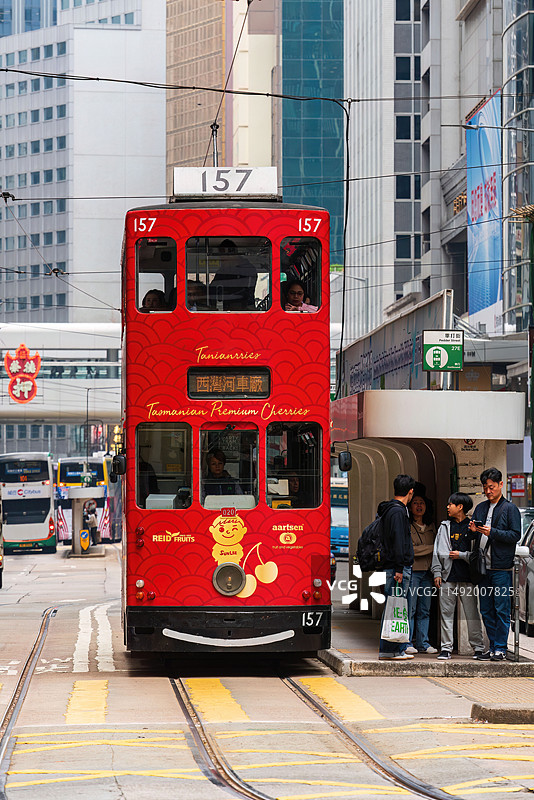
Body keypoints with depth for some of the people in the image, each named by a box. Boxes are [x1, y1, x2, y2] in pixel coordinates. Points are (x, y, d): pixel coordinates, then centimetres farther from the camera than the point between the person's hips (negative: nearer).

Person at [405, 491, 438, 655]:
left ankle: (422, 643, 10)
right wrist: (432, 548, -13)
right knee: (410, 609, -6)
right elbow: (409, 549, -13)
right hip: (411, 570, -6)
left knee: (425, 610, 6)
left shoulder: (431, 526, 16)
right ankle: (407, 643, -1)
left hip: (427, 572, 6)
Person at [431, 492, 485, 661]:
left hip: (467, 577, -3)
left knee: (472, 614, 0)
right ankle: (446, 648, 6)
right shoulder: (445, 527, 12)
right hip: (448, 577, 3)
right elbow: (437, 551, 13)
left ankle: (478, 648, 6)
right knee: (446, 613, 2)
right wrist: (437, 572, 5)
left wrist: (461, 555, -9)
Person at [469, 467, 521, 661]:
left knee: (501, 609, -5)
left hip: (501, 567, -6)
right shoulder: (480, 508, 17)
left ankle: (500, 648, -3)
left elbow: (515, 535, -8)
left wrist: (492, 532, -19)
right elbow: (475, 536, 22)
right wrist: (473, 530, -2)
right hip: (483, 567, 6)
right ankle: (493, 647, 14)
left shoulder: (510, 509, 0)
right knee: (486, 610, 7)